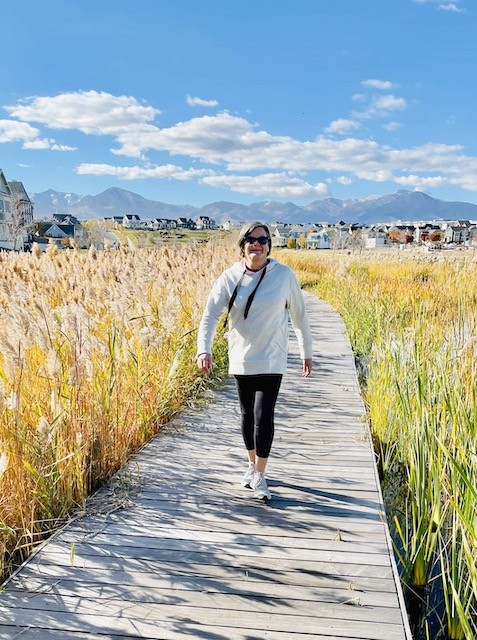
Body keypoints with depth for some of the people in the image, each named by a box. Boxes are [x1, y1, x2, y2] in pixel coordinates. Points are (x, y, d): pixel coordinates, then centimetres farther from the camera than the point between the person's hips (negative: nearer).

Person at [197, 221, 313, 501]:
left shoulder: (284, 275, -7)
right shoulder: (230, 277, -6)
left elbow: (299, 315, 2)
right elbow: (210, 314, -10)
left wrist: (307, 352, 9)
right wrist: (204, 349, -26)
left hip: (271, 360, -2)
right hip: (241, 359, 2)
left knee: (264, 416, -9)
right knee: (247, 415, 15)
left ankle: (259, 475, 8)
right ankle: (252, 465, 36)